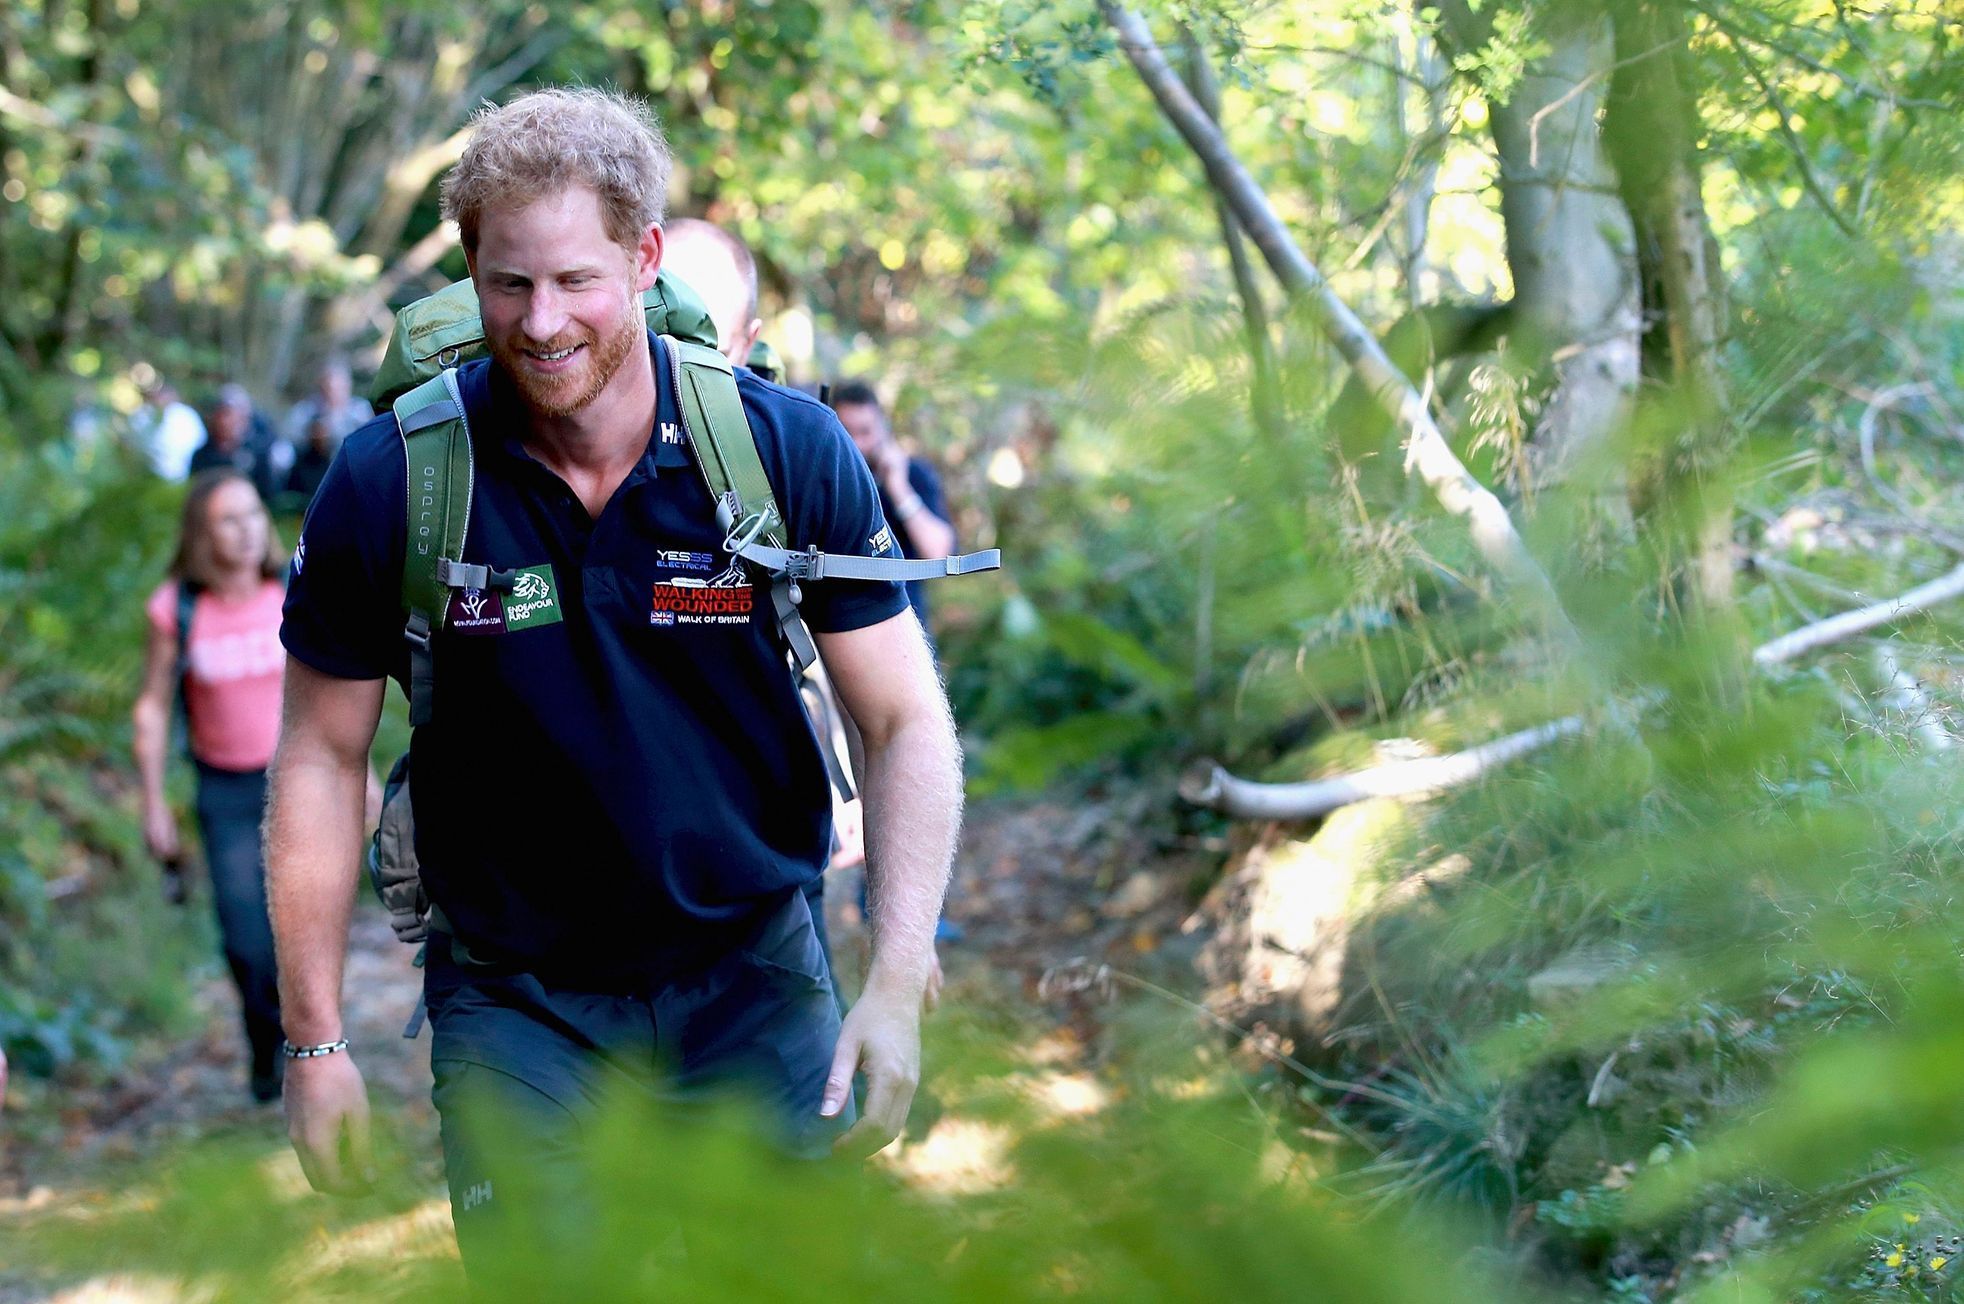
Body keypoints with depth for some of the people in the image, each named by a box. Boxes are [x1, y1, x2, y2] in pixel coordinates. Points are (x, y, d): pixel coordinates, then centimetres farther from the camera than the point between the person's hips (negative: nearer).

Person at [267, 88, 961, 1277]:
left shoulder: (790, 451, -10)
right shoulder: (388, 485, -11)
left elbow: (907, 723, -5)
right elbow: (323, 757, -1)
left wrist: (897, 988, -16)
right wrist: (316, 1040, -2)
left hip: (755, 983, 1)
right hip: (515, 1006, -1)